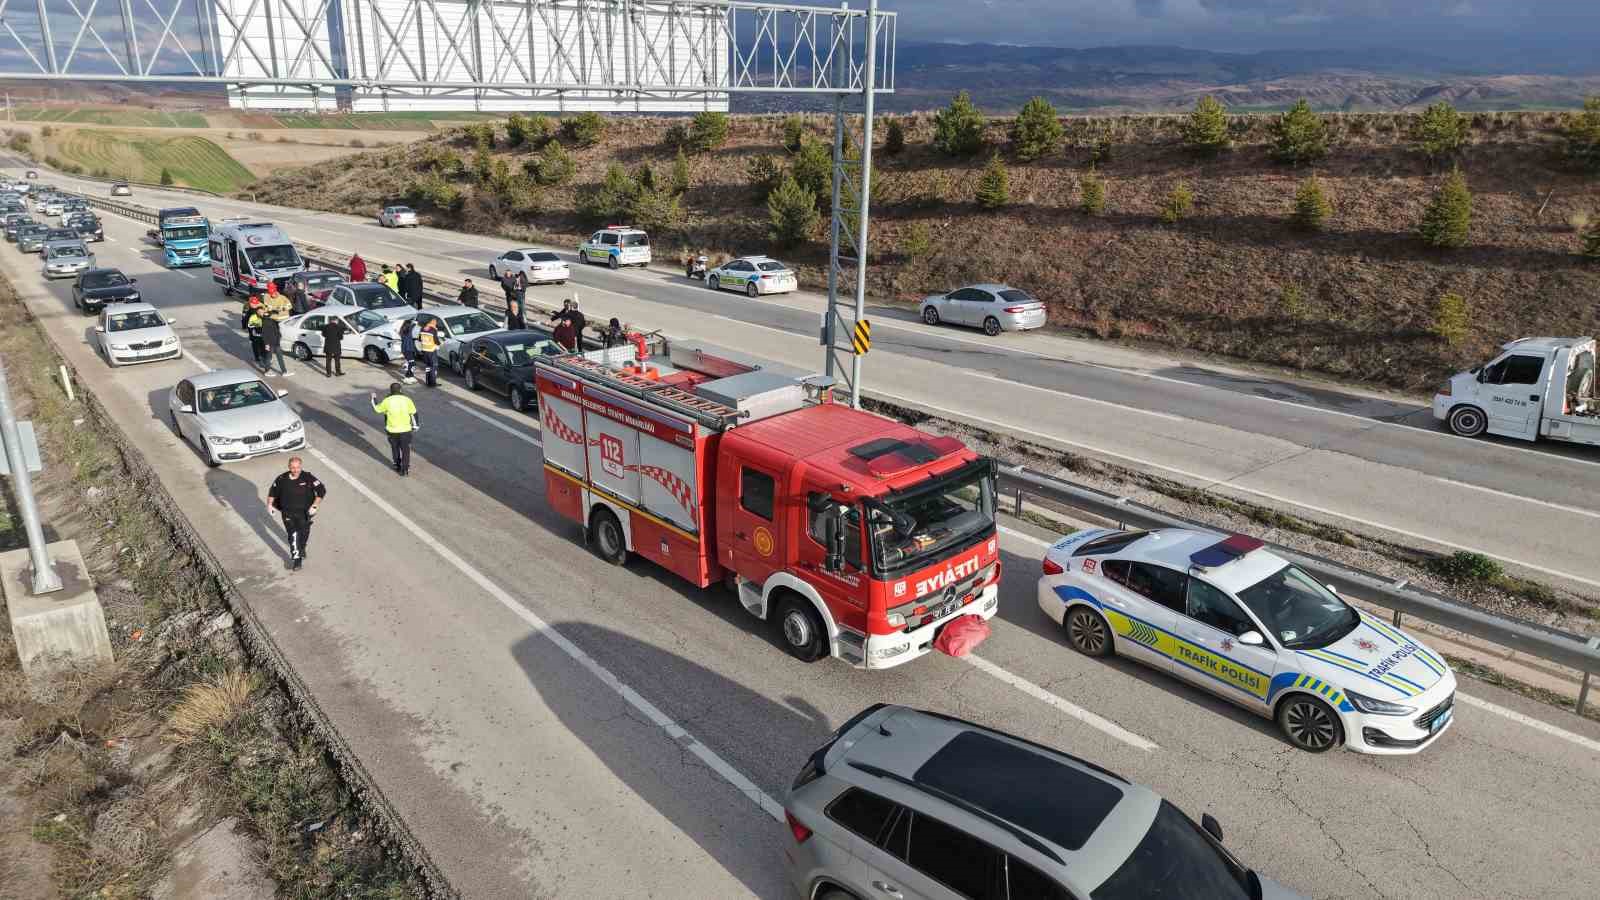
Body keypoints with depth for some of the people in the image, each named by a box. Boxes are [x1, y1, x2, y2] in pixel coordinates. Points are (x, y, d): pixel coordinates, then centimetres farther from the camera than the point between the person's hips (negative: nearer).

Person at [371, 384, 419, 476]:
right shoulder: (407, 400, -9)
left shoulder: (387, 401, -8)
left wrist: (373, 398, 25)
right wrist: (416, 425, 11)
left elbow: (377, 409, 8)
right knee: (405, 450, 11)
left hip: (392, 430, 1)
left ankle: (397, 466, 35)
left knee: (395, 449, 22)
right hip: (405, 430, -1)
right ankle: (404, 469, 13)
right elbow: (414, 414, -3)